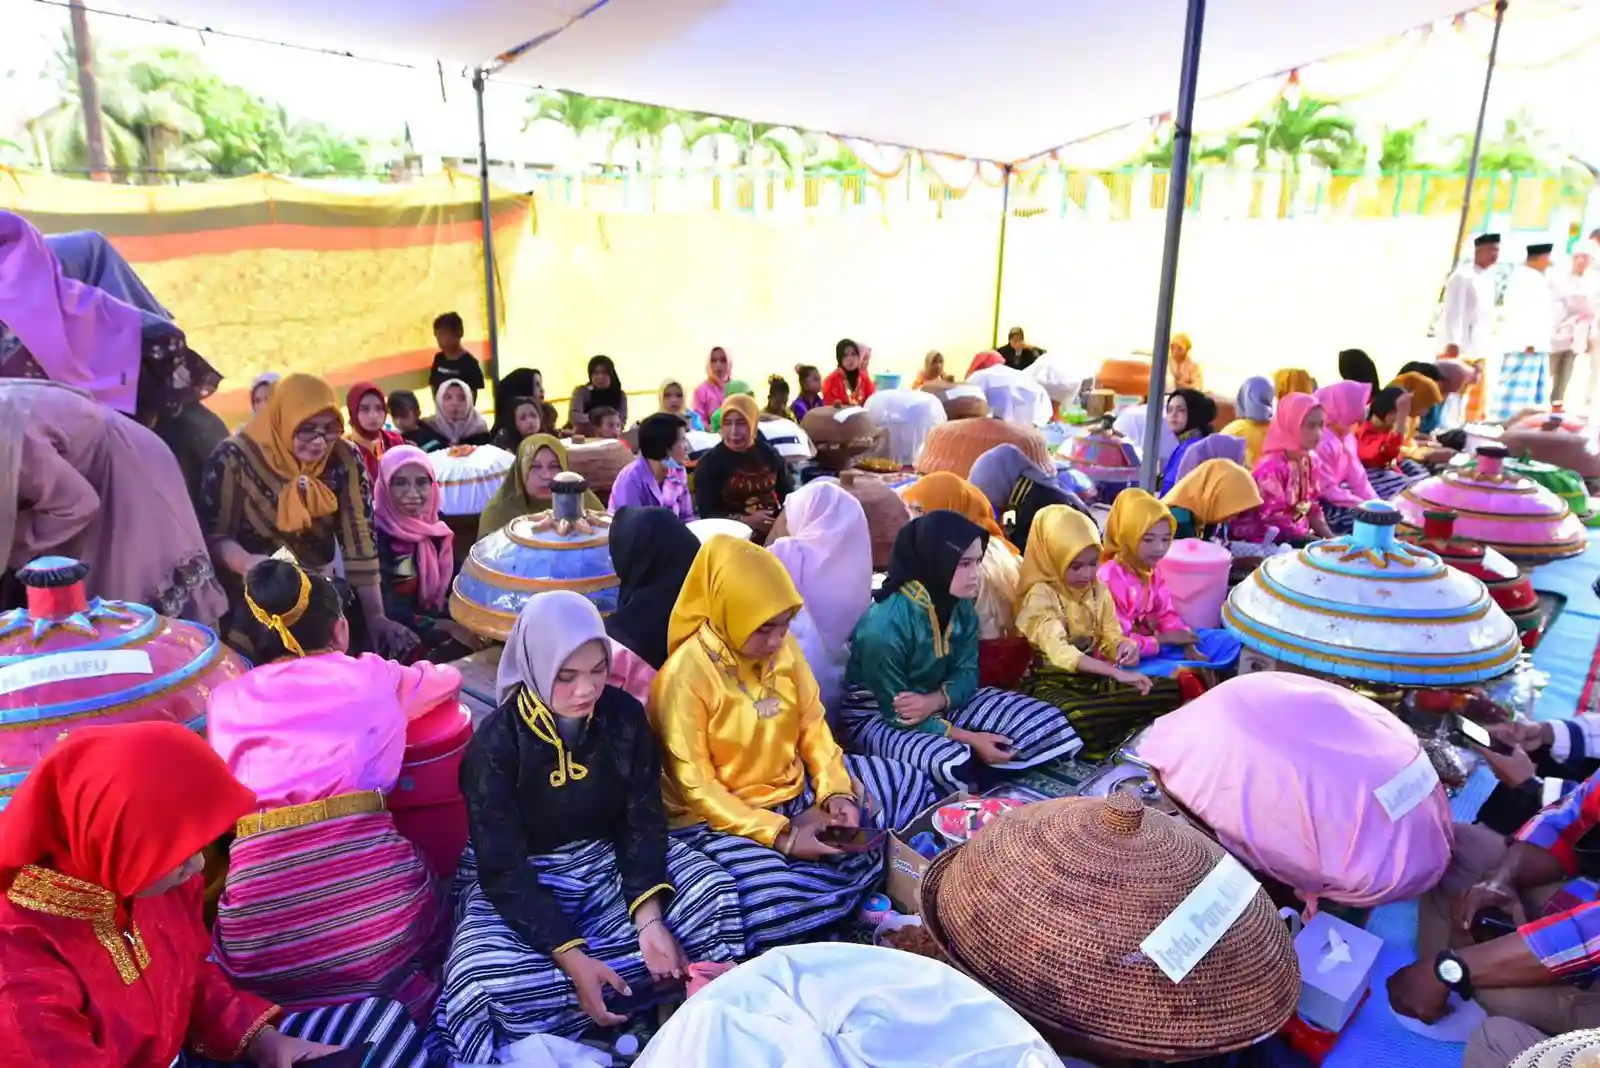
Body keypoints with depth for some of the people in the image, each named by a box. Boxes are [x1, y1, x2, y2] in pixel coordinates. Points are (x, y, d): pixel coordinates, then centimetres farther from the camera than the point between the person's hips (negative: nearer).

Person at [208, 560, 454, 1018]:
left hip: (261, 933, 2)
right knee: (429, 917, 31)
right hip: (367, 874, -2)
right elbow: (448, 677, 34)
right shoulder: (371, 677, 13)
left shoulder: (226, 700, 16)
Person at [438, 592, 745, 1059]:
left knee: (714, 896, -20)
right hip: (522, 879, -3)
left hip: (611, 859, 3)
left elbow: (644, 822, -7)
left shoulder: (625, 716, -11)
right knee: (490, 978, -33)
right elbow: (503, 870, -21)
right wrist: (572, 958, -30)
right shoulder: (496, 744, -21)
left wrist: (649, 919, -22)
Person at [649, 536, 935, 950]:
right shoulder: (685, 675, -24)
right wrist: (778, 836, -26)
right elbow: (695, 787, -22)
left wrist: (837, 791, -11)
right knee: (773, 907, -34)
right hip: (721, 816, -6)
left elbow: (813, 725, 4)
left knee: (913, 788, 7)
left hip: (798, 790, 7)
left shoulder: (784, 647, -5)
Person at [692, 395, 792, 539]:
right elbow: (708, 514, -4)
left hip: (776, 530, 3)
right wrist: (746, 521, -17)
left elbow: (788, 495, 16)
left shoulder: (770, 454, 12)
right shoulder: (709, 463, 1)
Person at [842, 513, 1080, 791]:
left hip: (939, 703, 7)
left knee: (1047, 720, -4)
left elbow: (966, 673, -4)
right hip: (877, 717, -7)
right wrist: (970, 739, -25)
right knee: (955, 766, -37)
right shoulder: (884, 625, -31)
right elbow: (896, 714, -24)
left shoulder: (961, 607, -9)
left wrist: (934, 701, -27)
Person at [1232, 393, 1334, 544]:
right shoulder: (1272, 465, -20)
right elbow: (1273, 519, -20)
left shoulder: (1310, 460, 5)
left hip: (1299, 534, 8)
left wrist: (1329, 537, 0)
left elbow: (1312, 507, 11)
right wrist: (1310, 539, -16)